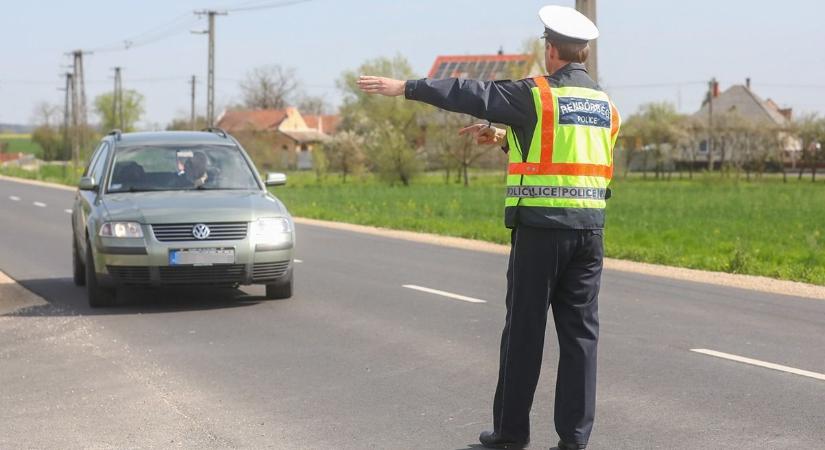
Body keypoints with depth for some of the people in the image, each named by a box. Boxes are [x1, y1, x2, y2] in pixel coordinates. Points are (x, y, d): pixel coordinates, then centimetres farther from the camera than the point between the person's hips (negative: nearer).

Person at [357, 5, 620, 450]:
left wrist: (404, 87, 1)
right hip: (589, 228, 5)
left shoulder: (537, 95, -7)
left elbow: (470, 94, -5)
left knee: (524, 329, 4)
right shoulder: (604, 104, 12)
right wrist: (504, 138, 28)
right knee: (580, 330, 6)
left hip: (540, 226, -5)